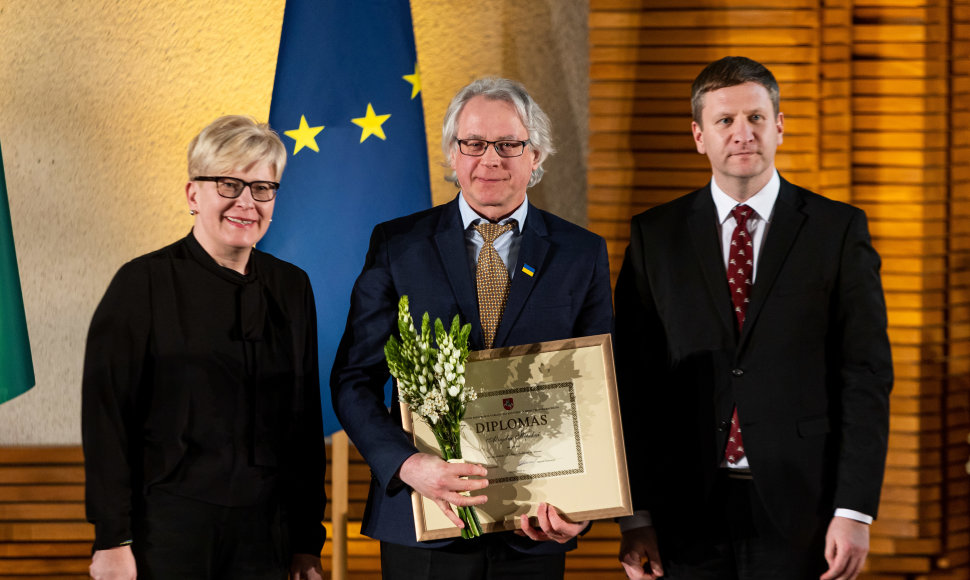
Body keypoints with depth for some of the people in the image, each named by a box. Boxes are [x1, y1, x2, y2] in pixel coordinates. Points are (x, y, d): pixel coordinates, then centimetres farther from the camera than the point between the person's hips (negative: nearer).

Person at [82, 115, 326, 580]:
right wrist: (112, 541, -11)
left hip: (264, 540, 4)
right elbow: (105, 418, -6)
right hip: (167, 537, -4)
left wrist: (308, 542, 9)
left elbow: (306, 422, 12)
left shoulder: (291, 289, 10)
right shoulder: (143, 284, -4)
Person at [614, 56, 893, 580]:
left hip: (800, 514, -1)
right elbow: (634, 383, 5)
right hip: (688, 515, 1)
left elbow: (866, 377, -1)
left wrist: (854, 512, -9)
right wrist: (637, 517, -2)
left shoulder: (838, 231, 3)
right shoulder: (655, 237, 7)